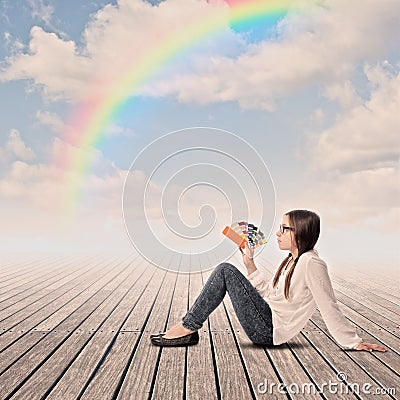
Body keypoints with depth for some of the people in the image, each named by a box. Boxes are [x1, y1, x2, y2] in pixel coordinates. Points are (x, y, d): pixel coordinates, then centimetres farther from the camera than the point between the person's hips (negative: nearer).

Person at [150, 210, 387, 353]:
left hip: (268, 331, -9)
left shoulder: (311, 263, -17)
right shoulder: (293, 260, 13)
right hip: (266, 320, 9)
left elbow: (329, 308, -16)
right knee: (226, 269, 4)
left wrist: (354, 342, -16)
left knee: (227, 272, -13)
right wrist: (250, 266, 13)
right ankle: (190, 330, 1)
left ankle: (188, 328, -7)